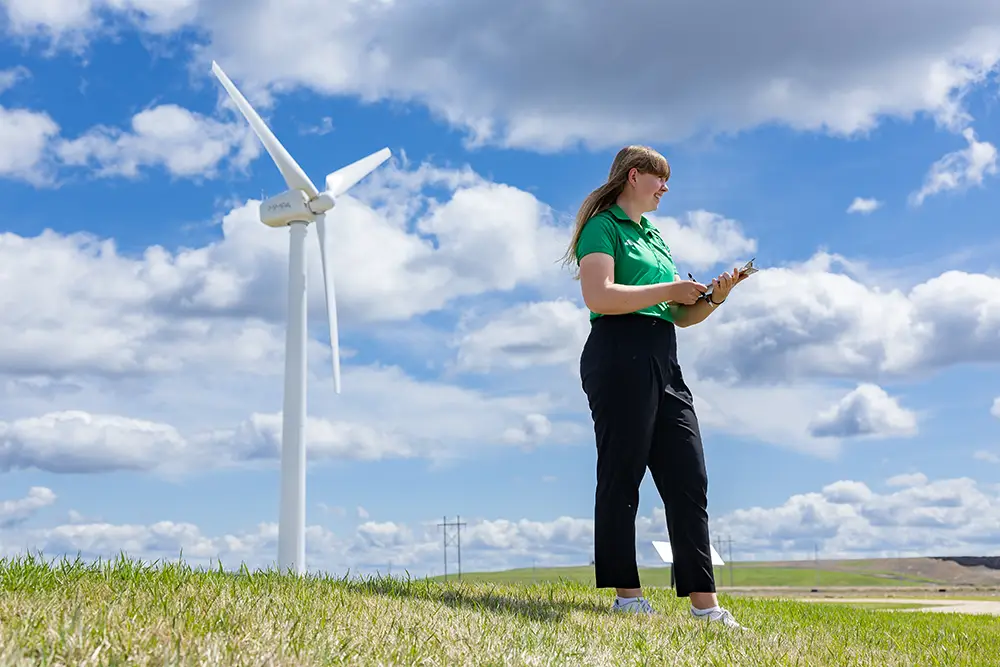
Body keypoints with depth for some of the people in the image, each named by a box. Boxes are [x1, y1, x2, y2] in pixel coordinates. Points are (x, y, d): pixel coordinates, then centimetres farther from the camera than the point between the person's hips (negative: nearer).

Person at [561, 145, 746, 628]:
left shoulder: (654, 236, 25)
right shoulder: (604, 227, 0)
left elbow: (682, 317, 25)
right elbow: (598, 296, -17)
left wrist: (712, 299, 6)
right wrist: (669, 290, -11)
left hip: (664, 363, 8)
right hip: (619, 357, -8)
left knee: (689, 479, 3)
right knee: (621, 475, -4)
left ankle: (704, 603, 5)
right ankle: (626, 596, 4)